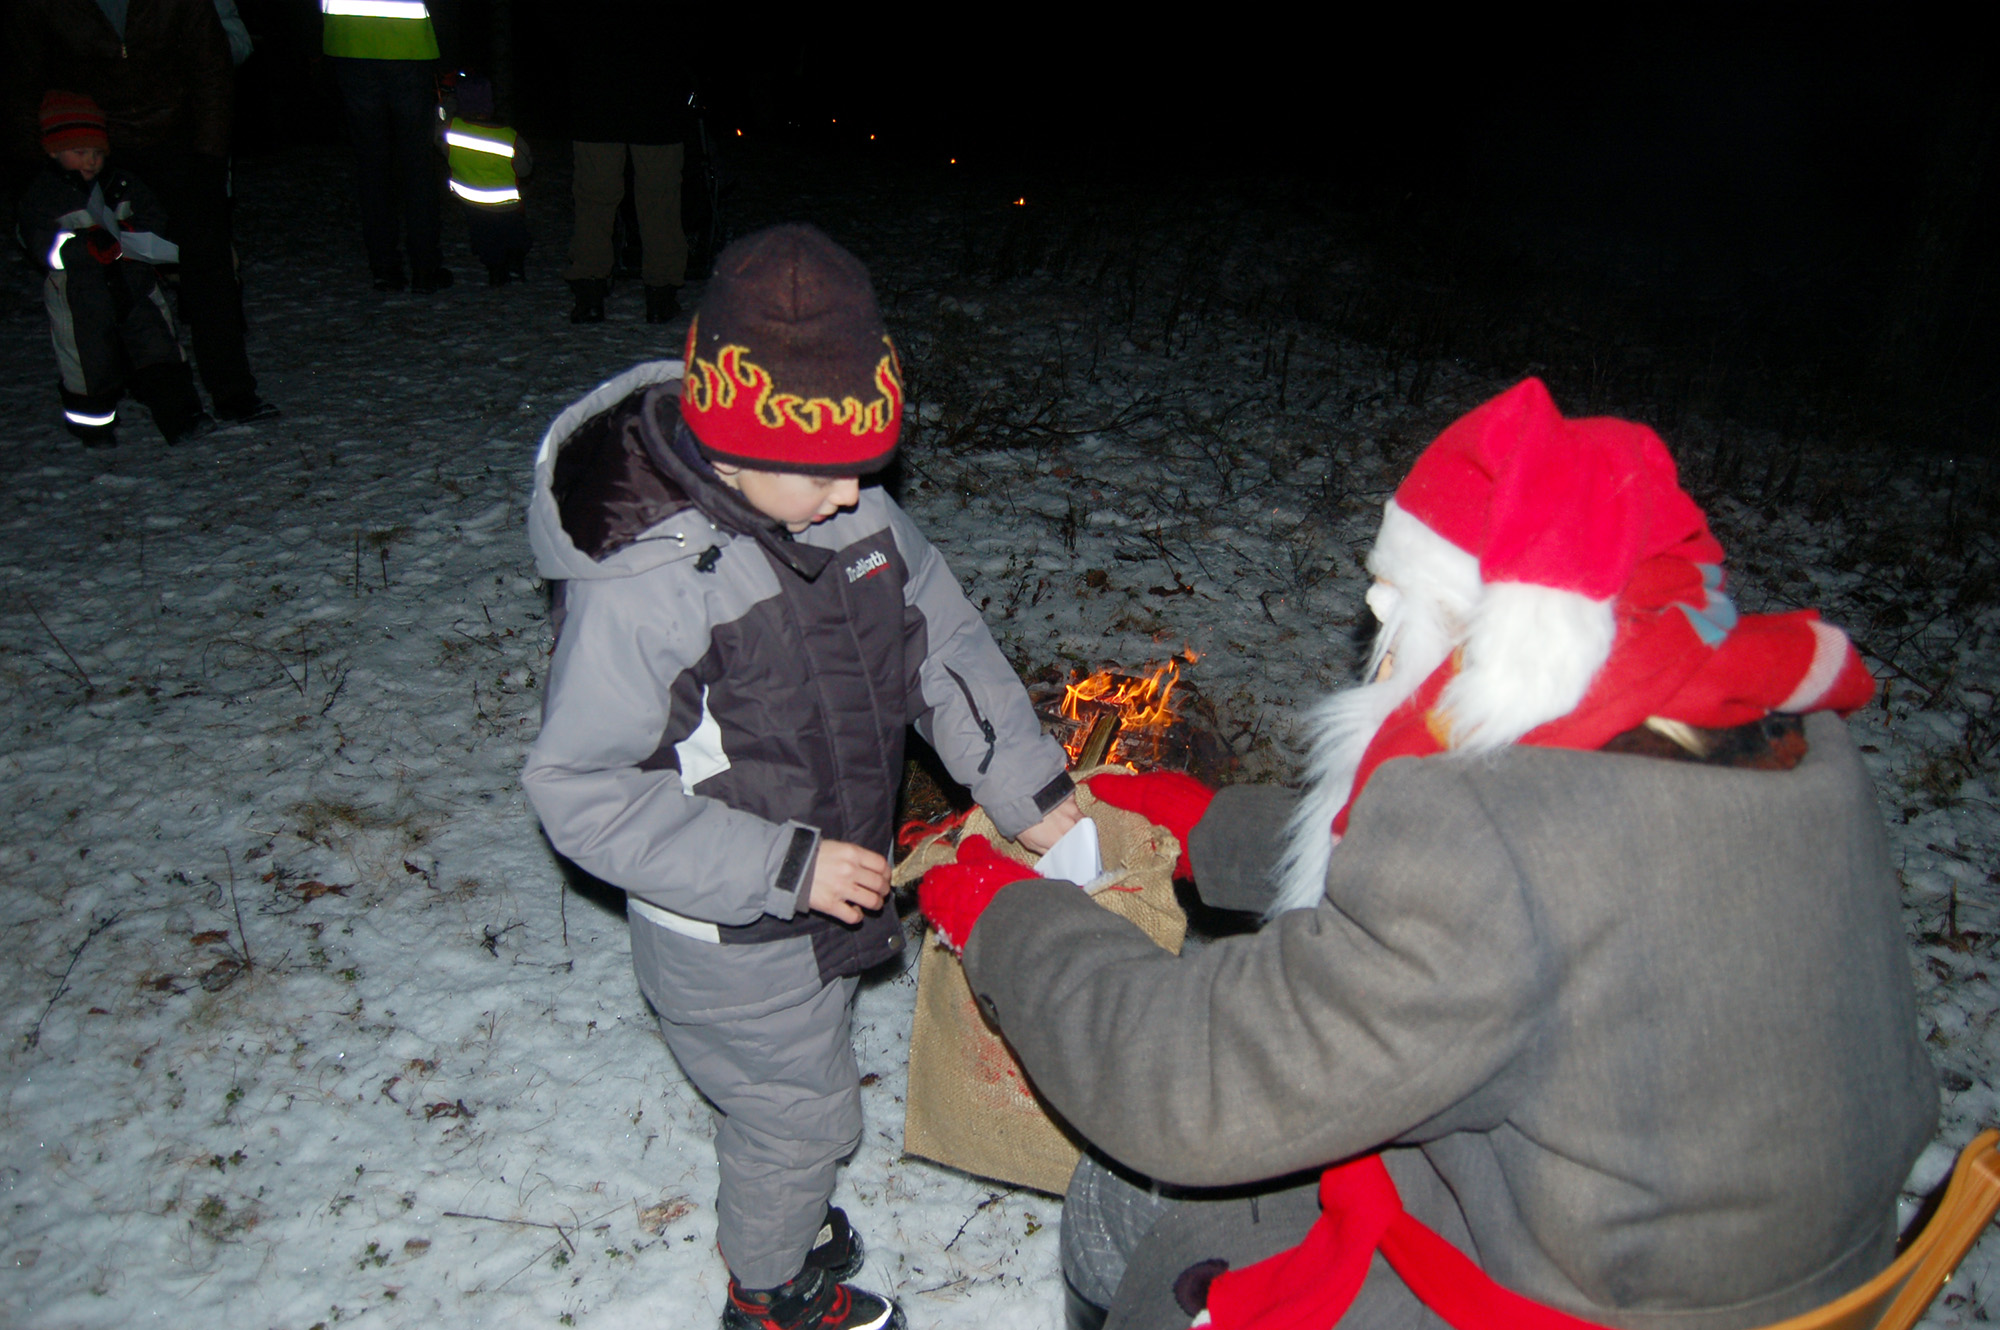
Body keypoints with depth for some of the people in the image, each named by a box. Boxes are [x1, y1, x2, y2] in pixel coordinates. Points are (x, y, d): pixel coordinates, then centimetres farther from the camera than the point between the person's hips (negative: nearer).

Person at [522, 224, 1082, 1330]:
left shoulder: (852, 508, -12)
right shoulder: (636, 584, -31)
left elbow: (945, 645, -3)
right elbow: (581, 795, -25)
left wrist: (1035, 795, -12)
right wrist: (781, 867, -27)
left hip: (827, 896, 6)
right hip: (731, 944, -6)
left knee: (787, 1096, 29)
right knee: (802, 1117, 15)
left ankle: (776, 1215, 60)